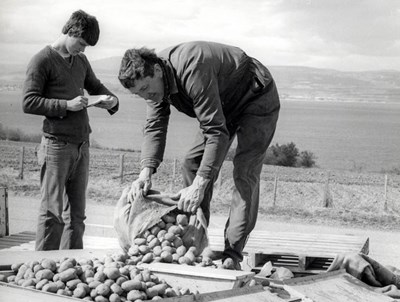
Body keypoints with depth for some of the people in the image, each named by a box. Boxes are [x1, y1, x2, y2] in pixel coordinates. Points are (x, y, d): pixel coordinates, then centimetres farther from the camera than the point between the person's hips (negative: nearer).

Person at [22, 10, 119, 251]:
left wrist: (111, 99, 8)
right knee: (53, 213, -4)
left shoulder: (81, 61, 16)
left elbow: (96, 86, 30)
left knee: (77, 215, 9)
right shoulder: (42, 61, -5)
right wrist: (66, 105, -18)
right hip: (57, 146, -7)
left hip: (81, 146, 7)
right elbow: (28, 103, -11)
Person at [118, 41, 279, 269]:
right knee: (193, 164, 0)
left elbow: (217, 131, -40)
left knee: (245, 173, -19)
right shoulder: (153, 78, -12)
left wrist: (199, 185, -44)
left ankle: (233, 254, -20)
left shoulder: (192, 70, -39)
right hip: (223, 107, 9)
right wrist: (146, 172, -30)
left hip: (257, 100, -8)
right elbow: (155, 127, -14)